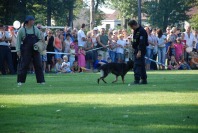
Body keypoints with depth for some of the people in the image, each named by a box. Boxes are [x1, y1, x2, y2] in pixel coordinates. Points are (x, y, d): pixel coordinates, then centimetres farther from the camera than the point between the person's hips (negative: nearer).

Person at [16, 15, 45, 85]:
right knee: (24, 65, -3)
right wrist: (18, 50, -9)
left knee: (38, 65, 3)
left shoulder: (35, 29, 7)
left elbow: (40, 39, 11)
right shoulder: (22, 30, -3)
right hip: (26, 51, -3)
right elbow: (18, 40, -2)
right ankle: (20, 81, 4)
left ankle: (41, 80, 8)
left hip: (35, 50, 3)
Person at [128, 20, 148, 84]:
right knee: (142, 65, 13)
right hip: (137, 50, 10)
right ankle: (144, 80, 18)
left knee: (137, 65, -13)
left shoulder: (141, 31, -16)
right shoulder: (136, 31, 15)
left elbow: (142, 42, -22)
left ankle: (137, 80, -15)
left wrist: (139, 51, -26)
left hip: (140, 50, -10)